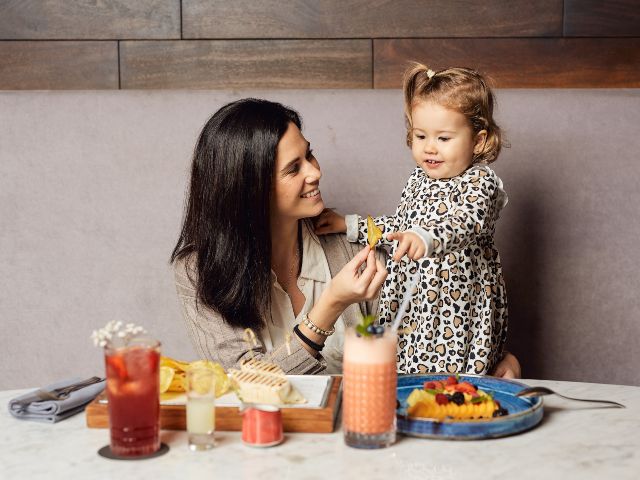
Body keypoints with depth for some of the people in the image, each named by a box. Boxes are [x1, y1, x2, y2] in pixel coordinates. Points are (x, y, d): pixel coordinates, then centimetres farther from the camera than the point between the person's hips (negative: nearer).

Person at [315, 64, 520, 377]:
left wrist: (426, 238, -53)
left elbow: (467, 223, -34)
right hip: (412, 309, 7)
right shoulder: (418, 180, 8)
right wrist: (351, 225, 18)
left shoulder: (479, 182, -14)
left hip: (461, 313, -6)